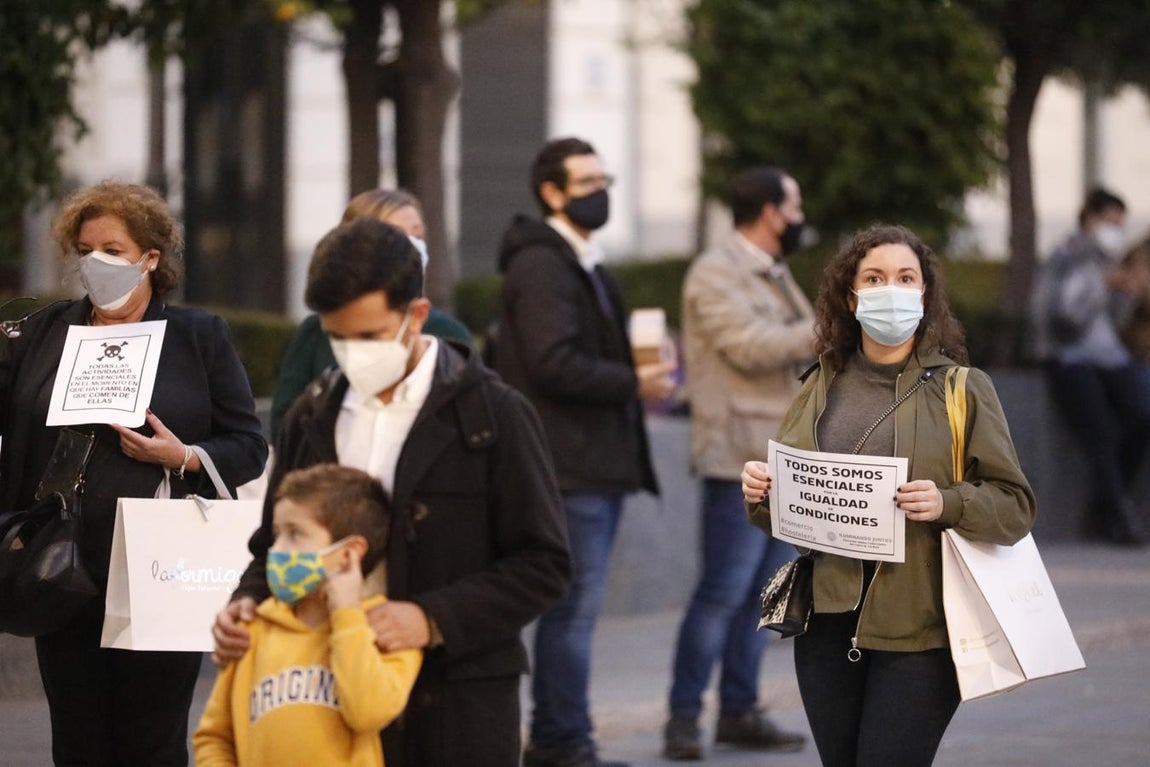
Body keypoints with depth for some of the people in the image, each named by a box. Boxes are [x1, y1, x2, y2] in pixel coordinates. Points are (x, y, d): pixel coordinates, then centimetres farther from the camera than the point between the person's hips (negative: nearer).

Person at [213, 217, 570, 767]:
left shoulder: (491, 414, -5)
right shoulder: (313, 417, 10)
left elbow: (542, 565, -6)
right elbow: (276, 543, 20)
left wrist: (435, 619, -18)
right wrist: (250, 601, -2)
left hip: (460, 707, -4)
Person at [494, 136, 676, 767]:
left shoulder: (582, 264, 22)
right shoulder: (541, 265, -12)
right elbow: (554, 364, -21)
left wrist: (642, 367, 9)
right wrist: (633, 384, -14)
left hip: (595, 464, 10)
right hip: (569, 467, -10)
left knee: (572, 606, 13)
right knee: (575, 604, -8)